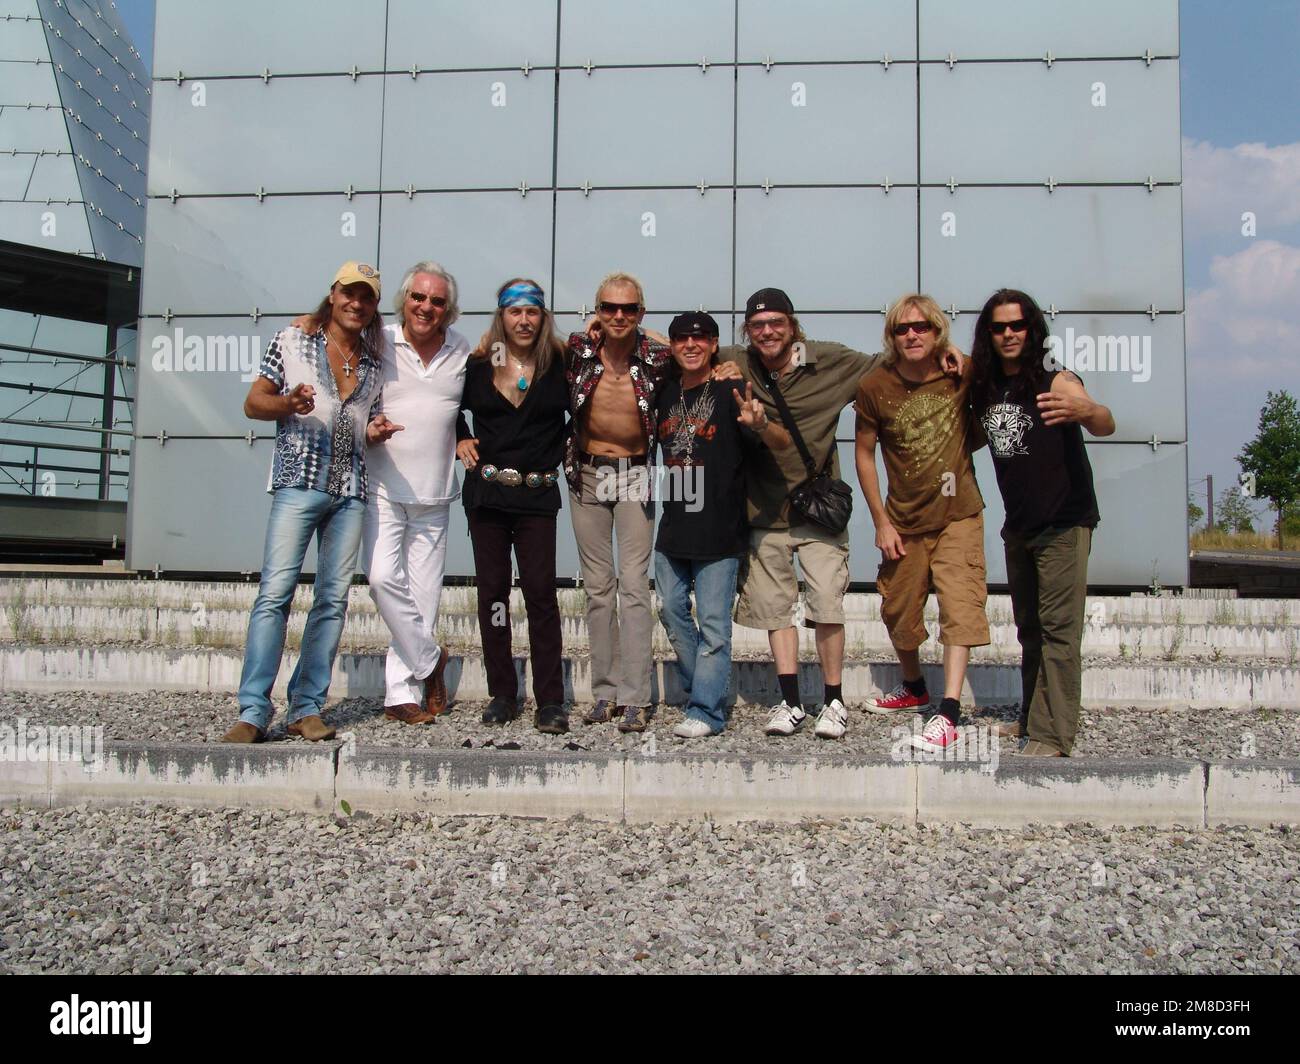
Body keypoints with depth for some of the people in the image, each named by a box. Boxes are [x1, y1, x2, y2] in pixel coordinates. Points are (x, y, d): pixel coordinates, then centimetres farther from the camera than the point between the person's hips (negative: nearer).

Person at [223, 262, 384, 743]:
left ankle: (307, 708, 8)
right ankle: (253, 712, -8)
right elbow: (253, 403, 6)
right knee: (276, 591, -11)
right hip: (299, 482, -4)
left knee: (334, 599, 2)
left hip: (351, 491, 4)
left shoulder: (374, 362, 17)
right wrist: (288, 403, -13)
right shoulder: (293, 341, 7)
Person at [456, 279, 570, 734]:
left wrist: (562, 453, 1)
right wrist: (461, 438, 7)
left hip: (537, 495, -2)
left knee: (541, 593, -6)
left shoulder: (558, 365, 1)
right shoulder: (478, 366, 6)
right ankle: (502, 694, 15)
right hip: (486, 492, 2)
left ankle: (550, 700, 1)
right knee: (492, 591, 5)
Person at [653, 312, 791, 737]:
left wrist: (759, 423, -36)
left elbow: (783, 442, -11)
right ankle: (702, 688, 32)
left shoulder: (730, 392, -8)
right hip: (673, 527, 6)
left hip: (719, 531, -6)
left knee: (713, 624, -3)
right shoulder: (666, 390, 7)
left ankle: (706, 711, 4)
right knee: (672, 612, 15)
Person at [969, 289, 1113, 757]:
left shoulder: (1054, 380, -13)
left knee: (1058, 630, -8)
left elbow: (1106, 425, -26)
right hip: (1018, 526, 7)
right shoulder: (985, 387, 6)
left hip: (1063, 524, -7)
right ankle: (1031, 719, 28)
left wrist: (1085, 410, -51)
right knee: (1029, 628, 16)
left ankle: (1052, 736, -5)